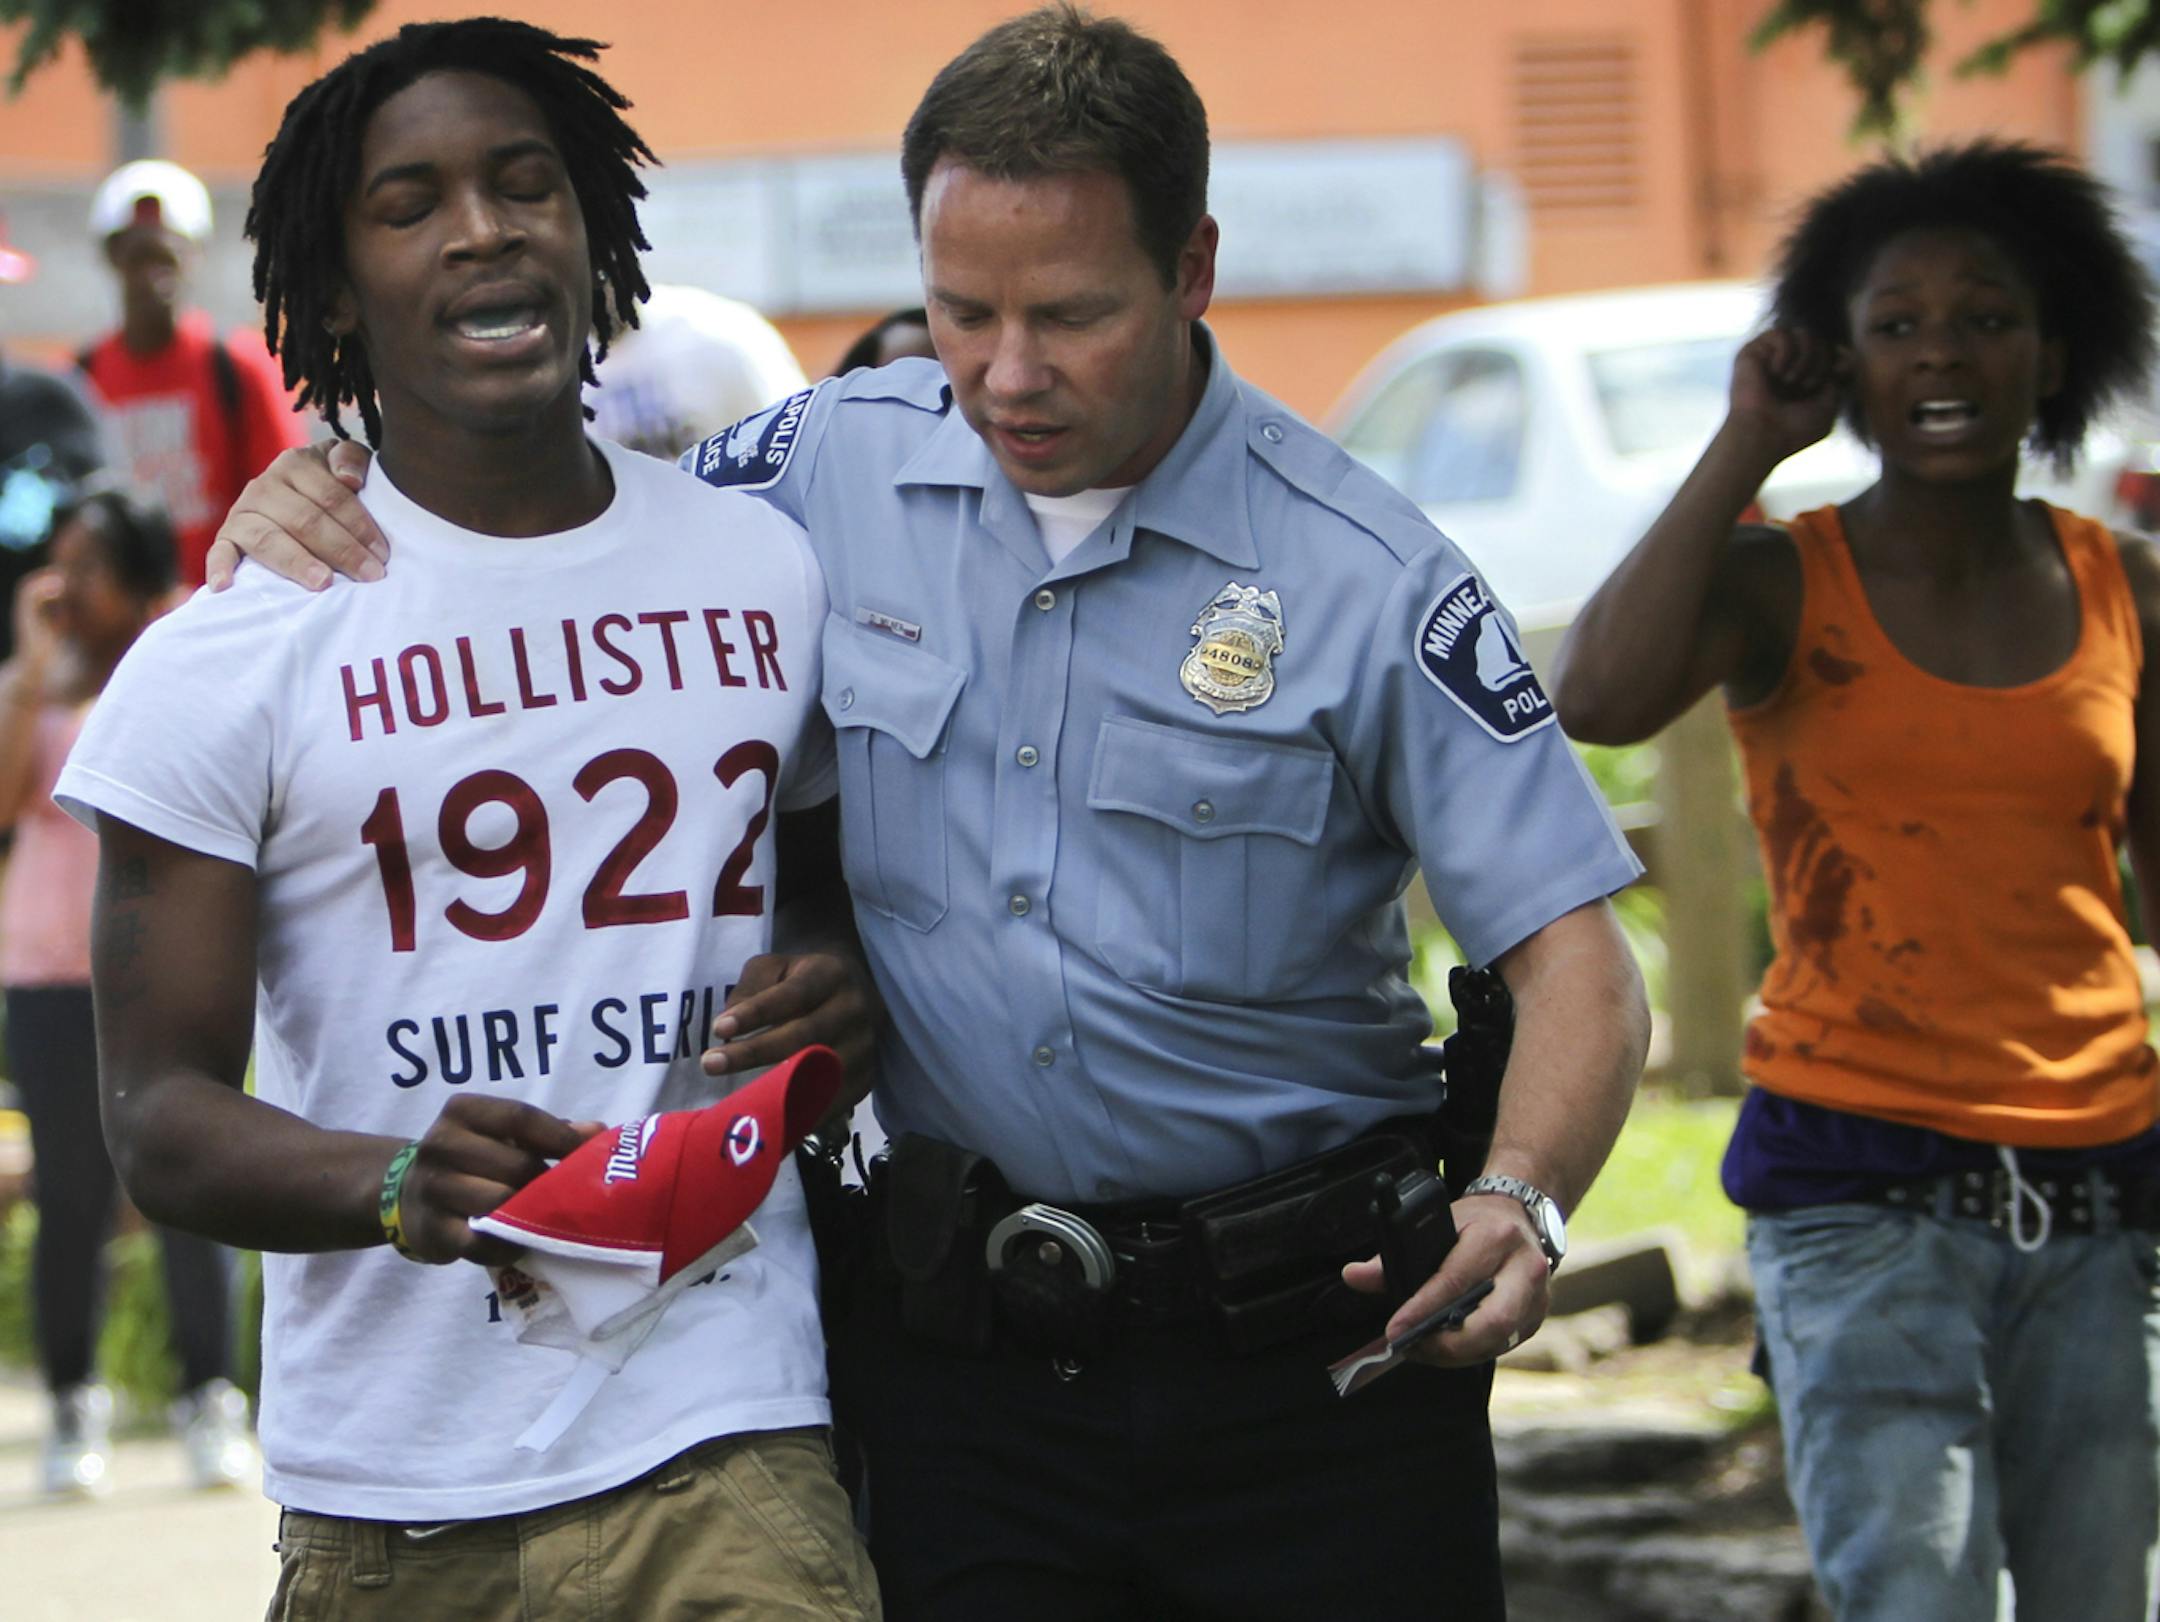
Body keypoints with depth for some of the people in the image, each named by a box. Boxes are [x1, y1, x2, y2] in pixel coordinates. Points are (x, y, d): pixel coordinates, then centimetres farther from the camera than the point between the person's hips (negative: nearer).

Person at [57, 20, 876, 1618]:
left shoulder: (774, 572, 10)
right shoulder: (223, 665, 0)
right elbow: (157, 1117, -2)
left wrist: (848, 997, 2)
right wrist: (398, 1184, -22)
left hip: (726, 1444, 1)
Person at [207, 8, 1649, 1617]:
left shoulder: (1370, 576, -10)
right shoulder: (831, 471, -1)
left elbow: (1573, 957, -11)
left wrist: (1520, 1204, -30)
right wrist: (314, 507, -5)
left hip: (1303, 1349, -2)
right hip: (953, 1342, 2)